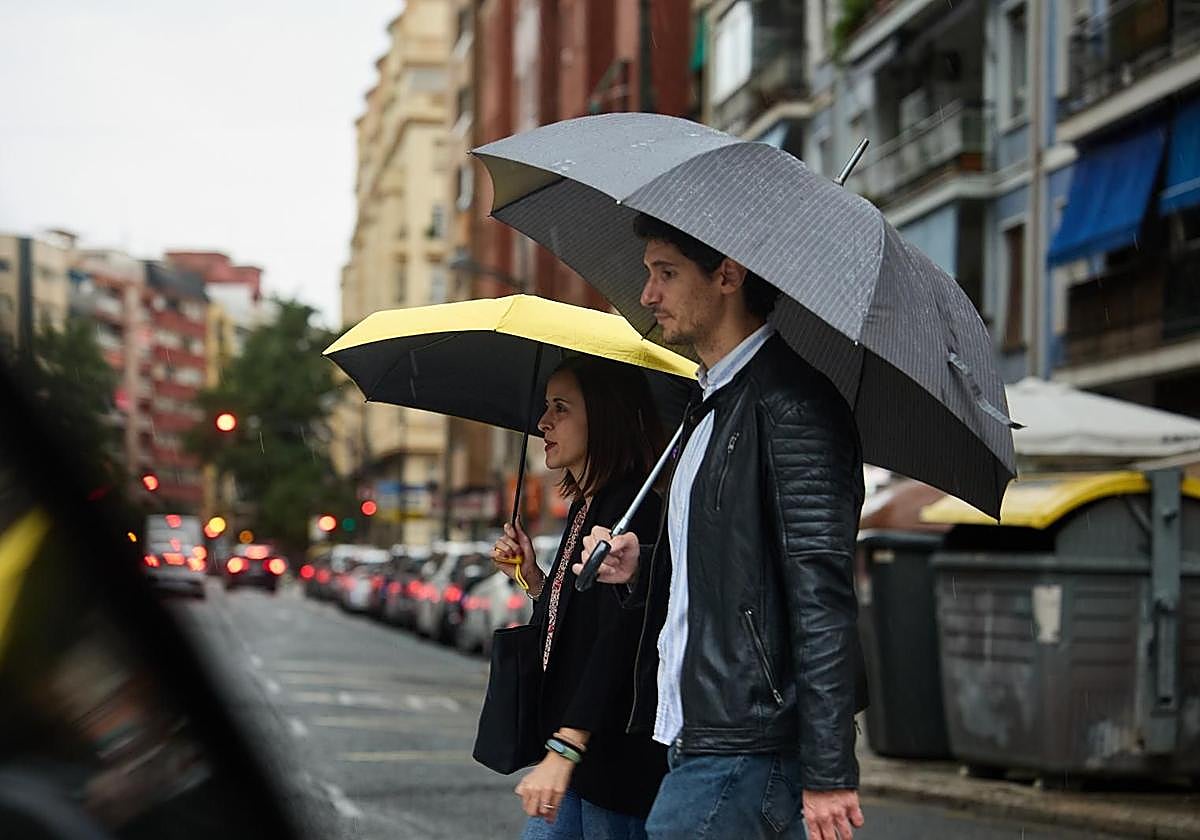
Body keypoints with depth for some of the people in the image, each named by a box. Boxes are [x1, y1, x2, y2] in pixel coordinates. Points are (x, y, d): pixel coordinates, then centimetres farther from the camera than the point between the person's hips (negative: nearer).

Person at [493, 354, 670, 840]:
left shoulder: (632, 508, -14)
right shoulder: (584, 508, 16)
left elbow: (618, 639, -25)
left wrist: (565, 748, -32)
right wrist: (532, 577, 9)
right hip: (582, 762, 9)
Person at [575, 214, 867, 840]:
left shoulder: (788, 400, -12)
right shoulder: (711, 404, 20)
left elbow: (822, 591, -18)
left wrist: (828, 772, -21)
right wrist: (640, 568, 6)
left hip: (746, 754, -10)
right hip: (696, 742, 10)